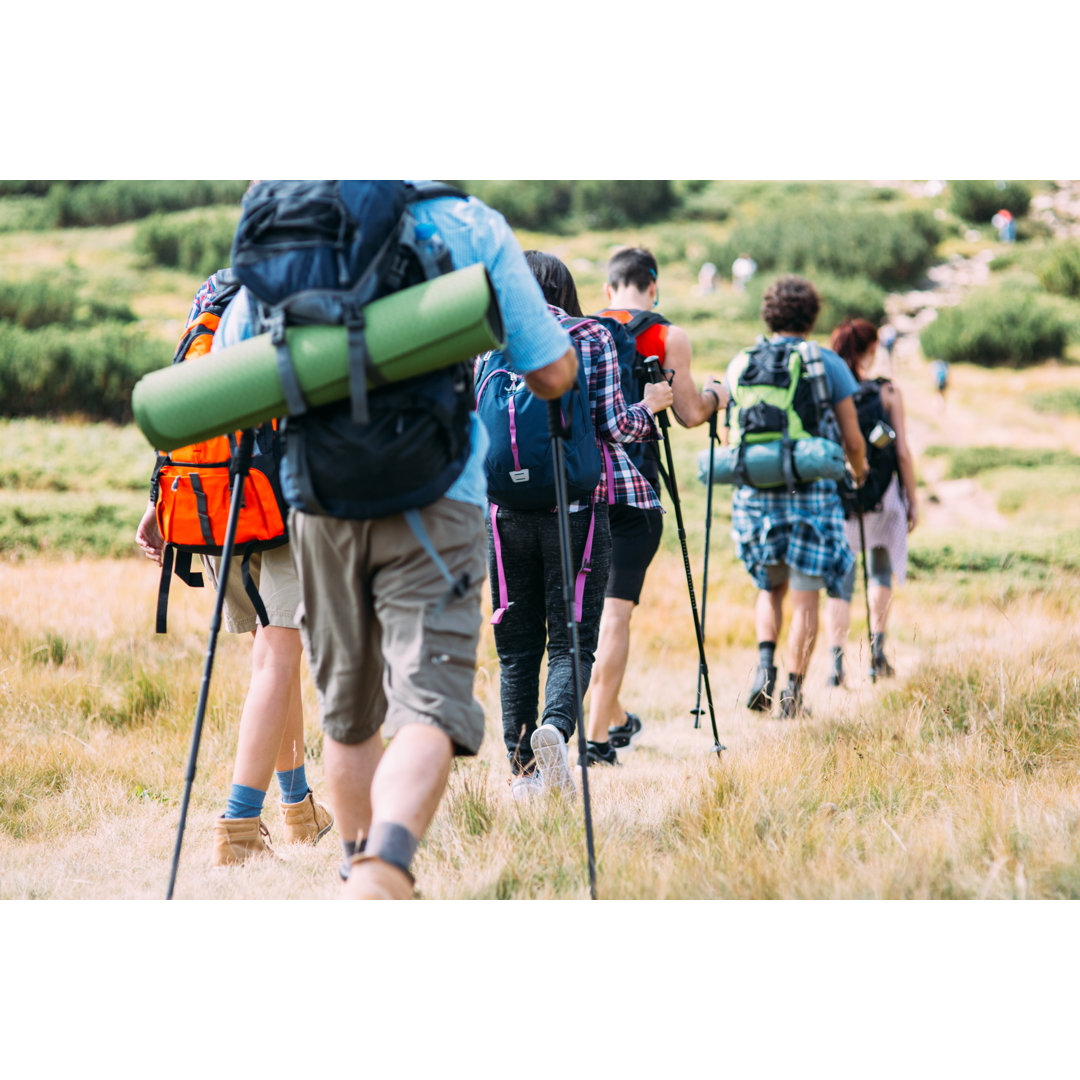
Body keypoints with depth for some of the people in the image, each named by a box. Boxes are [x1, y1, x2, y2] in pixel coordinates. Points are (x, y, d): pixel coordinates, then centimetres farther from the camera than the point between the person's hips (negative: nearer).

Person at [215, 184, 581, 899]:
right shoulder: (470, 224, -1)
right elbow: (552, 375, 3)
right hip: (434, 502, -3)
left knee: (348, 713, 19)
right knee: (428, 707, -11)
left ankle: (362, 866, 32)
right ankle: (385, 868, -35)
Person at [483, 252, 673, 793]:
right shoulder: (591, 337, 1)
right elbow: (612, 427, -3)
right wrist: (649, 406, 15)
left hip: (506, 506, 2)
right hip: (577, 505, -2)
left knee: (517, 645, 10)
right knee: (572, 639, 1)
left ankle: (523, 766, 9)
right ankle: (555, 727, -26)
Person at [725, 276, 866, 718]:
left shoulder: (741, 364, 5)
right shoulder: (827, 364, -1)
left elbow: (729, 435, 14)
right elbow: (853, 440, 1)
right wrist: (859, 471, 23)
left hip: (755, 493, 2)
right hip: (812, 492, -2)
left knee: (770, 587, 20)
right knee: (805, 597, 6)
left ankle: (765, 664, -2)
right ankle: (794, 690, 1)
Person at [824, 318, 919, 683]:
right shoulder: (887, 392, -5)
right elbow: (903, 453, -4)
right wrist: (912, 500, 6)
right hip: (880, 497, 0)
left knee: (839, 581, 6)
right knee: (881, 570, 23)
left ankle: (836, 663, -6)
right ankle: (877, 649, 17)